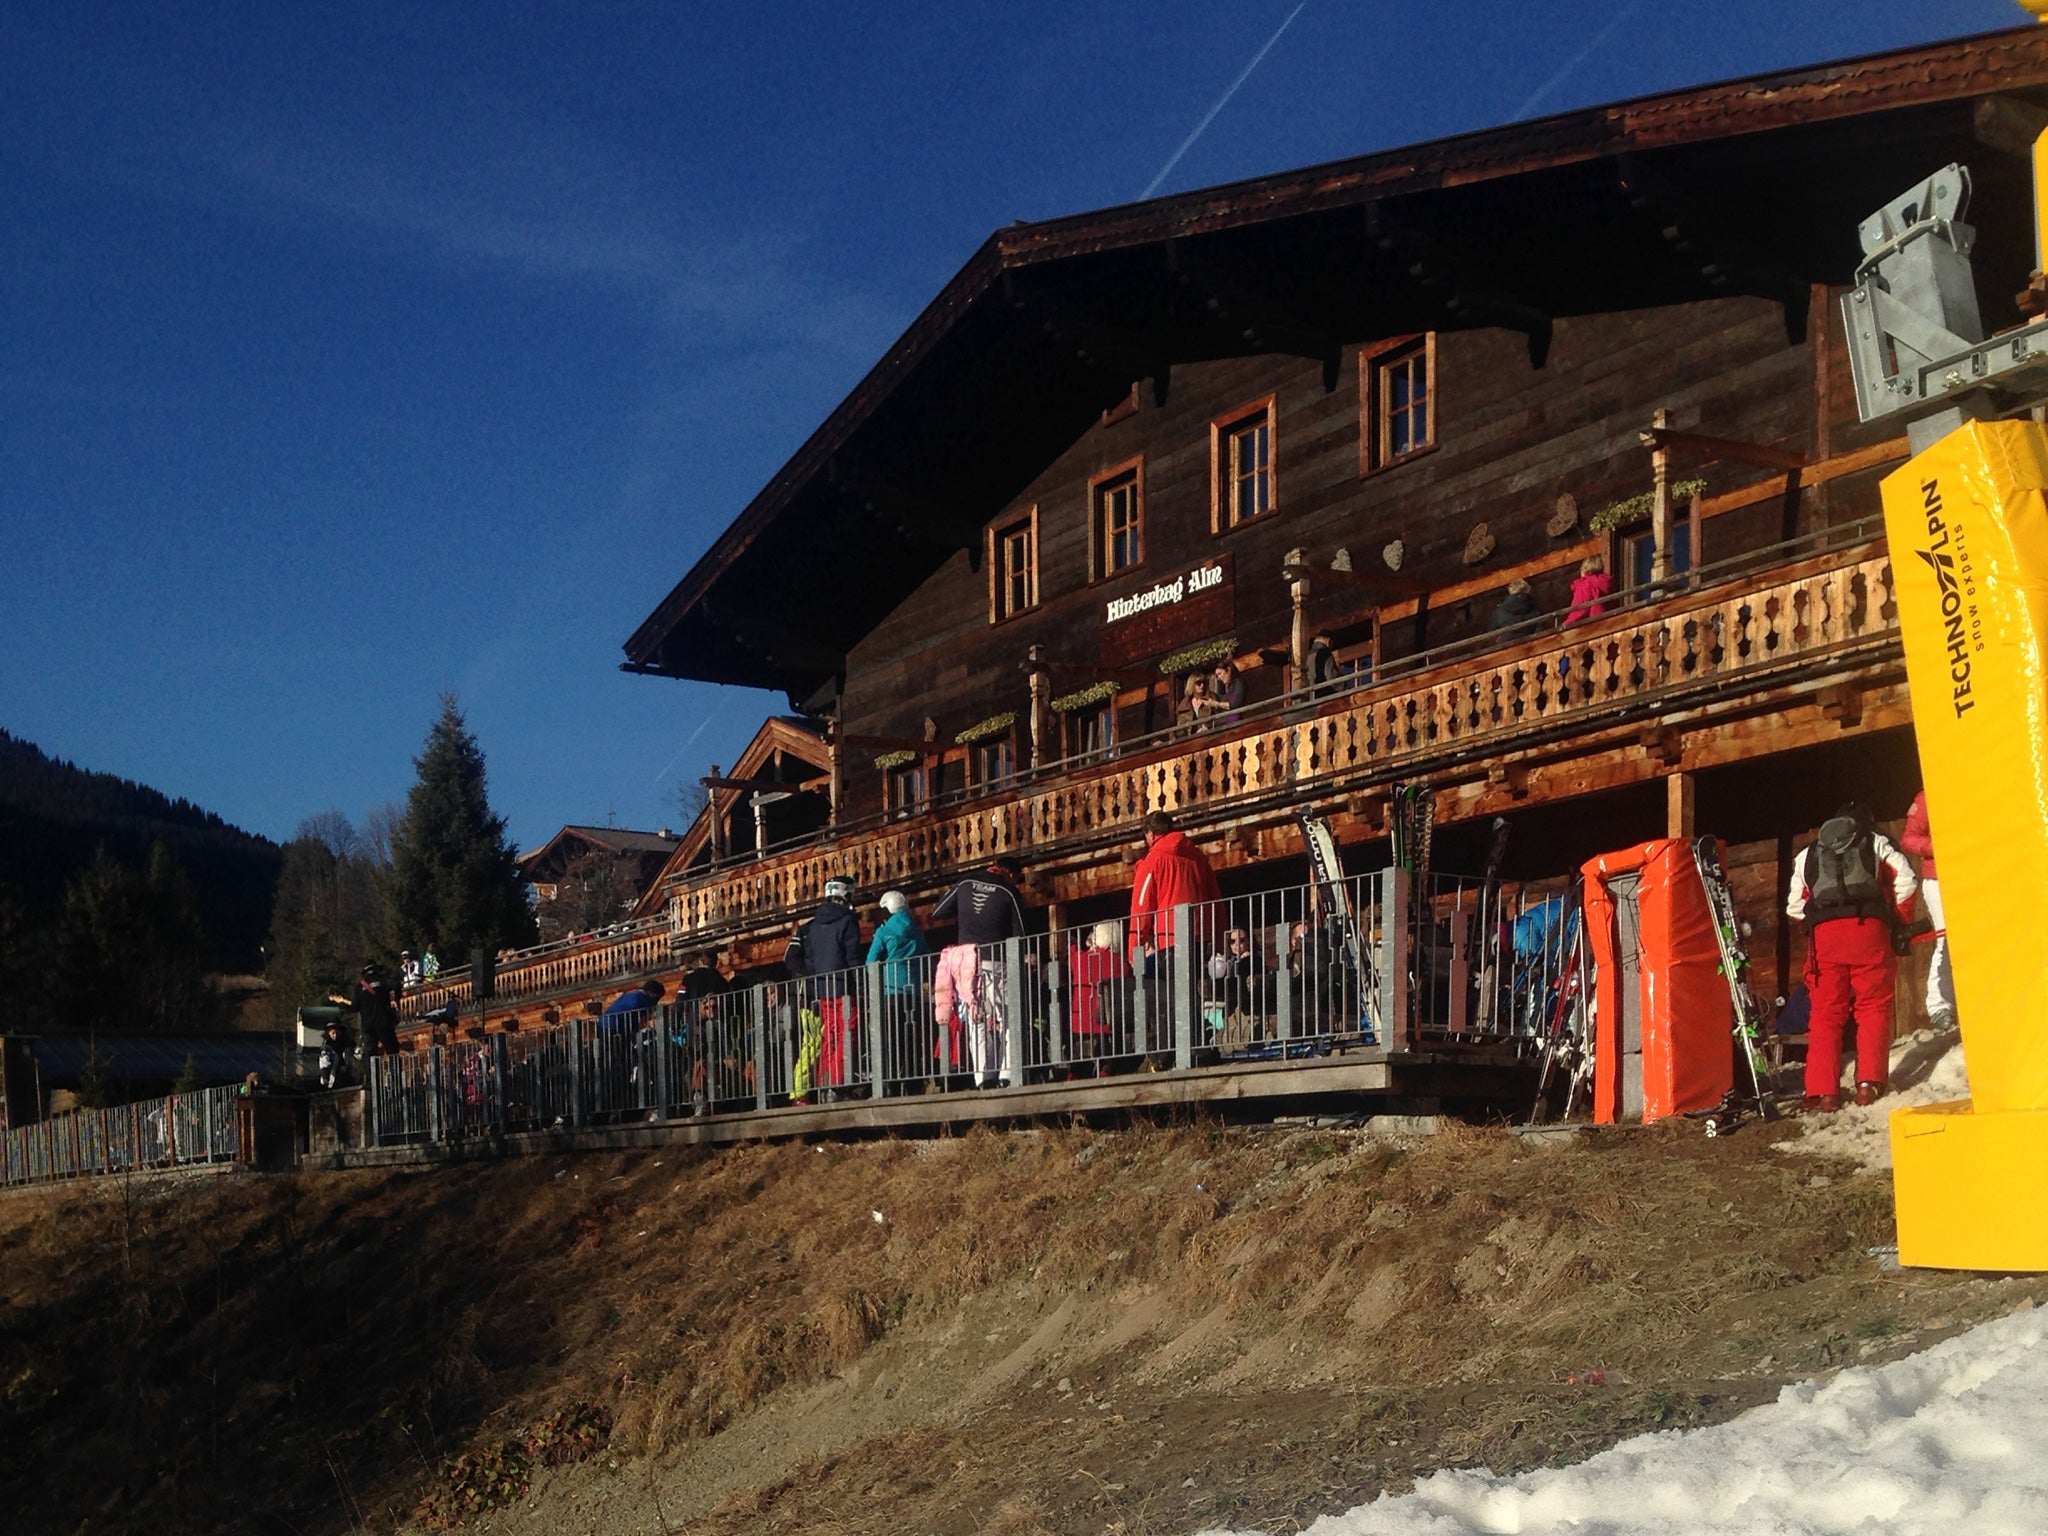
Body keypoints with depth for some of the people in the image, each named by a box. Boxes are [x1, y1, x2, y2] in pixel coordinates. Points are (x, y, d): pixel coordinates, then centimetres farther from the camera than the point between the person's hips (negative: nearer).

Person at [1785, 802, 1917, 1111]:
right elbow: (1904, 880, 8)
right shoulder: (1876, 842, 22)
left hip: (1823, 935, 2)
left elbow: (1795, 906, 20)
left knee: (1826, 1013, 4)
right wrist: (1901, 921, 19)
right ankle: (1869, 1082, -5)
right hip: (1868, 929, -1)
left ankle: (1822, 1091, -3)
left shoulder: (1807, 855, 27)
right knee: (1873, 1007, 5)